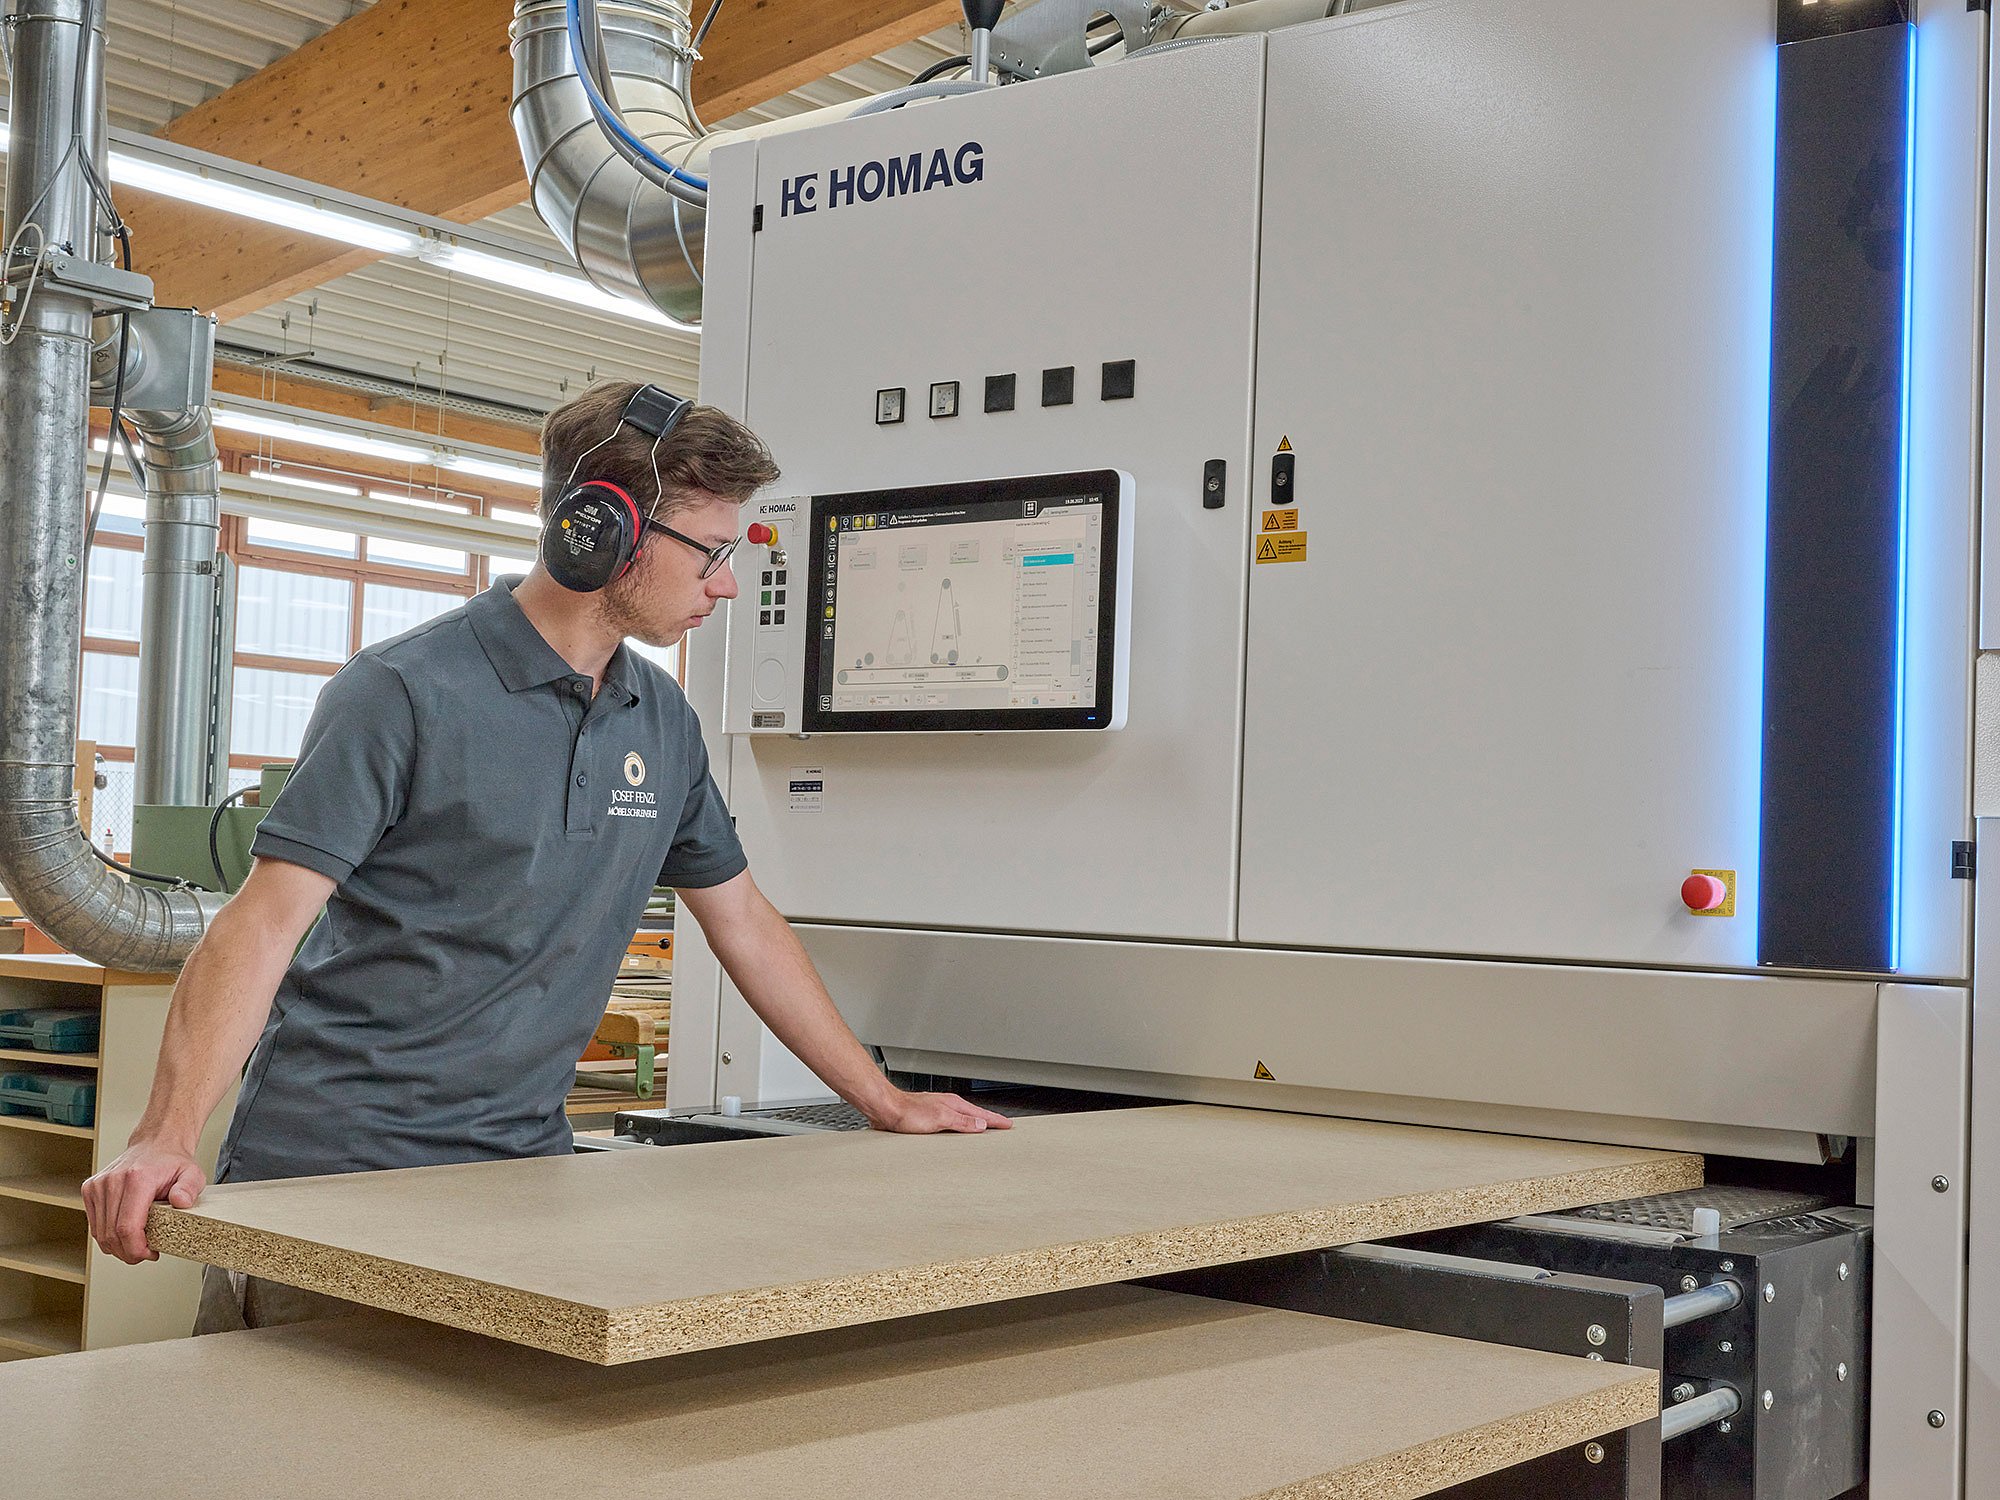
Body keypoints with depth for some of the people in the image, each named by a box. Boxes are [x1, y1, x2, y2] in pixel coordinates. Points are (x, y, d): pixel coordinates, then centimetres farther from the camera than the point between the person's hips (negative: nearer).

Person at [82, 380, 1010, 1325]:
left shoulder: (664, 721, 8)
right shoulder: (403, 694, -13)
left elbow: (742, 920, 17)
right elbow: (267, 918, -17)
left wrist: (886, 1104, 19)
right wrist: (168, 1135, -31)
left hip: (521, 1165, 5)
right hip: (334, 1165, -5)